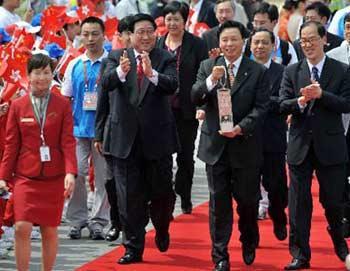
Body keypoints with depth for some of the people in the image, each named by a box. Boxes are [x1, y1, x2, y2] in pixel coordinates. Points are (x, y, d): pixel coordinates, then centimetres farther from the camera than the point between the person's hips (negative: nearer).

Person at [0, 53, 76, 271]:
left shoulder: (62, 105, 1)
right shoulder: (18, 106, 3)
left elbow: (68, 142, -3)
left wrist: (70, 172, -15)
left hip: (54, 178, 0)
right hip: (25, 177, 0)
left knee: (50, 229, 6)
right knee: (22, 227, -11)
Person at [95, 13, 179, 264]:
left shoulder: (166, 59, 0)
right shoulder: (117, 57, 2)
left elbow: (172, 85, -18)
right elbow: (106, 83, -14)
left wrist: (152, 74, -37)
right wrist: (121, 71, -36)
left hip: (157, 137, 0)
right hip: (124, 137, 0)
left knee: (162, 192, 9)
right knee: (130, 196, 3)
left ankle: (161, 230, 39)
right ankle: (133, 247, 11)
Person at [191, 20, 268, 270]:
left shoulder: (257, 71, 0)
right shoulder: (208, 67, 6)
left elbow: (260, 107, -4)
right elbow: (196, 99, -3)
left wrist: (241, 128, -18)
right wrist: (211, 80, -21)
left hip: (245, 145, -1)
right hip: (215, 145, 1)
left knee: (247, 199, 7)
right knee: (219, 202, 2)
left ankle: (249, 244, 33)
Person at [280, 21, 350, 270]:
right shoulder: (292, 72, 6)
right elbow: (283, 105, -1)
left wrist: (321, 95, -21)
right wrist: (300, 101, -22)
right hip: (300, 145, 2)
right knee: (299, 202, 3)